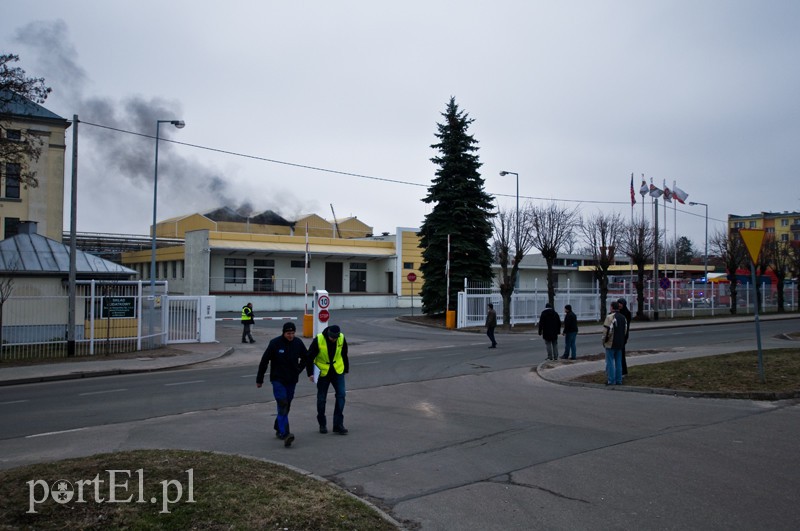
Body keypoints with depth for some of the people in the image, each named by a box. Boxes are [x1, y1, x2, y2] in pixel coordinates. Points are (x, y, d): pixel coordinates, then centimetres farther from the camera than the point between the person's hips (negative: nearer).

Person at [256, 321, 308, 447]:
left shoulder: (298, 343, -1)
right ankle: (285, 434, -23)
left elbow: (305, 357, 18)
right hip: (278, 379, -4)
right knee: (282, 405, -16)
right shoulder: (275, 343, -12)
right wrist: (259, 379, -2)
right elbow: (264, 361, -6)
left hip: (292, 380, 4)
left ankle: (279, 429, 30)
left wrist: (299, 369, 6)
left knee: (286, 406, 12)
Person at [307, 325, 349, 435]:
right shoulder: (318, 340, -19)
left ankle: (338, 424, -1)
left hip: (338, 372, 2)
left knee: (341, 395, -8)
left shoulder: (342, 338, -8)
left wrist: (346, 370, 15)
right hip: (323, 373, -2)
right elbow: (309, 357, -9)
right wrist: (310, 373, -11)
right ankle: (322, 424, 21)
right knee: (321, 399, 5)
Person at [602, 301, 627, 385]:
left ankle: (611, 381, -3)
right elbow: (625, 330, 16)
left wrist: (604, 340, -7)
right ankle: (619, 380, 14)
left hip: (611, 343, -7)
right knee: (618, 362, 12)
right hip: (620, 343, 7)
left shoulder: (610, 317, -14)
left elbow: (607, 330, -19)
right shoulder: (622, 317, 12)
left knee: (610, 362, -3)